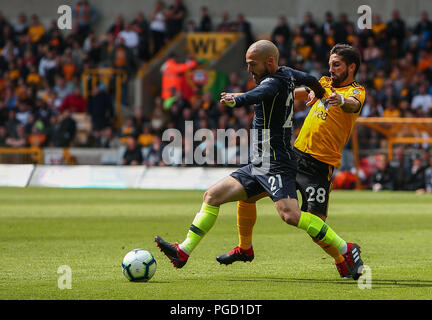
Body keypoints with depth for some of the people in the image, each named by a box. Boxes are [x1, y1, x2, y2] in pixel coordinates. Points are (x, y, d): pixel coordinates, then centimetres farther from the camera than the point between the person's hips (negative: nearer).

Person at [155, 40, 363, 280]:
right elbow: (310, 80, 32)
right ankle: (183, 252, 7)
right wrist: (323, 96, 55)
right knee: (212, 196, 6)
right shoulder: (287, 74, 12)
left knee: (290, 215, -26)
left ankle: (346, 250, -16)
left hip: (277, 167, -11)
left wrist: (236, 100, -60)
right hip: (258, 166, 11)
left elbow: (259, 94, -39)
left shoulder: (274, 82, -16)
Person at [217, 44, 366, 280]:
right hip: (294, 154, 7)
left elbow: (353, 105, -28)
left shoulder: (356, 91, -4)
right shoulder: (324, 83, 17)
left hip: (320, 167, -7)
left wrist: (341, 100, -54)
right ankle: (244, 249, 24)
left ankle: (343, 257, 13)